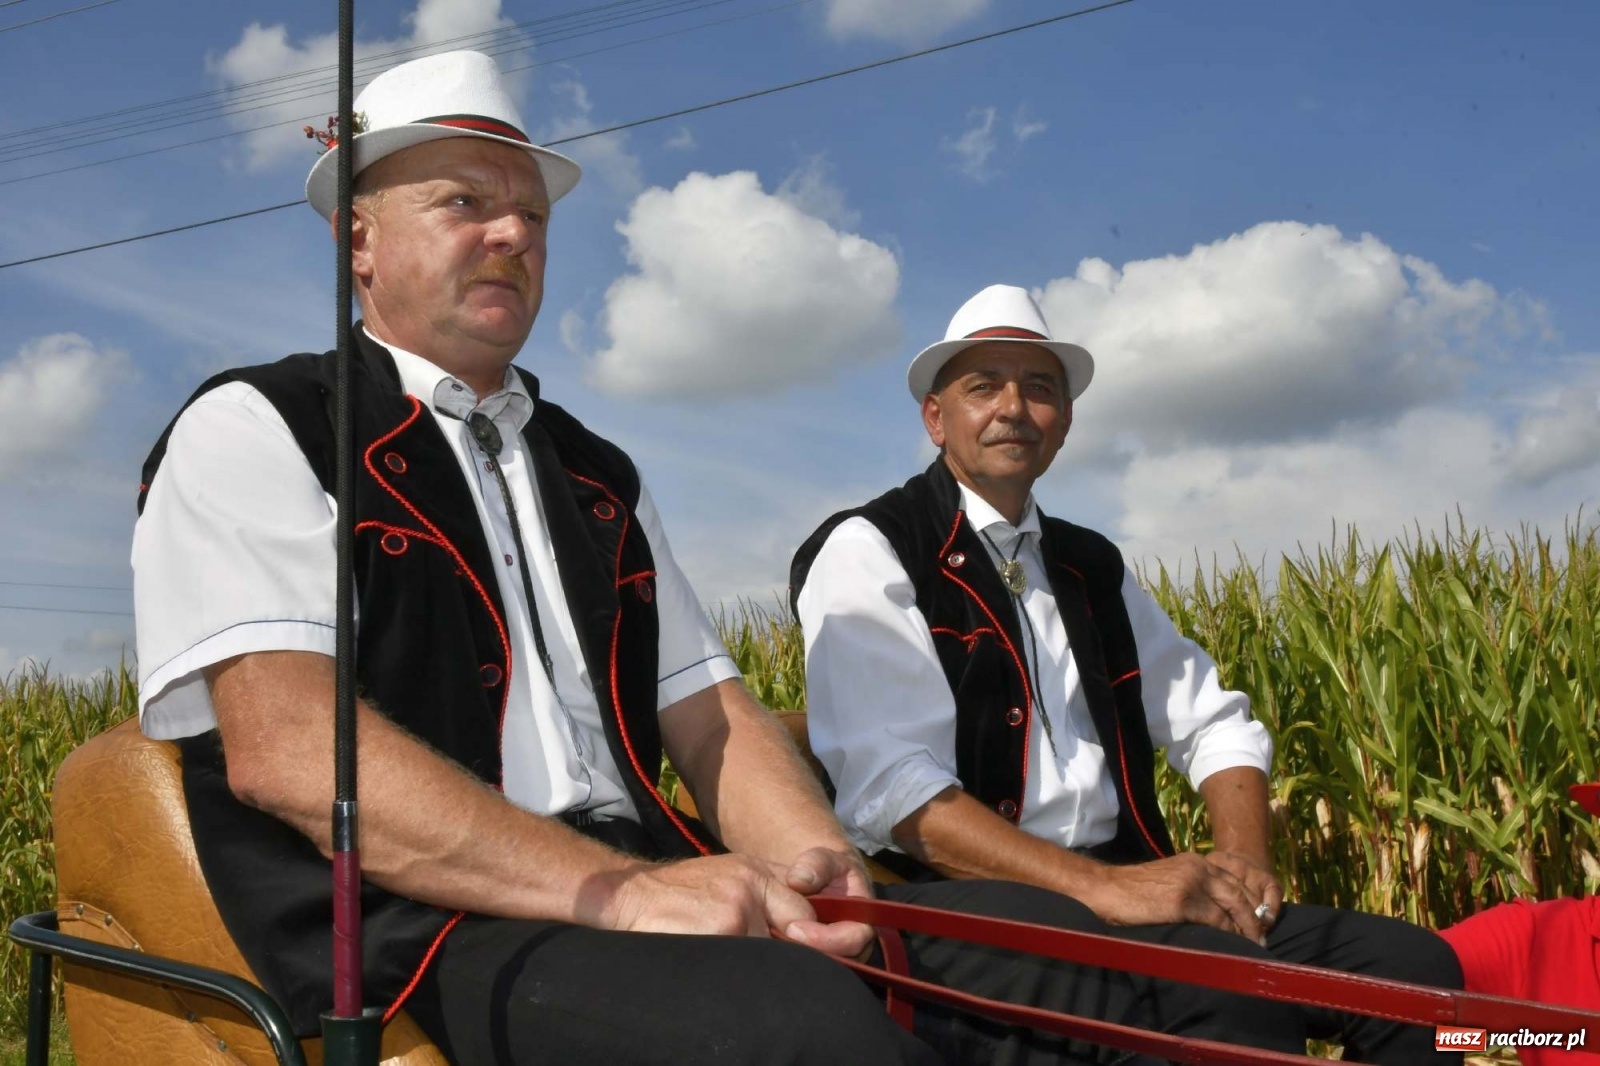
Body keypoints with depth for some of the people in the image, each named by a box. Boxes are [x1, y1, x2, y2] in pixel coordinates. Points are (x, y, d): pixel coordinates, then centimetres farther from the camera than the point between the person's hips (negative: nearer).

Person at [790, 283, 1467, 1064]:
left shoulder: (1092, 566, 18)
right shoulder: (869, 554, -5)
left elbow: (1214, 724, 17)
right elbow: (890, 787, -17)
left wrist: (1241, 860, -4)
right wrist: (1100, 885, -24)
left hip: (1126, 890, 7)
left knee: (1411, 965, -10)